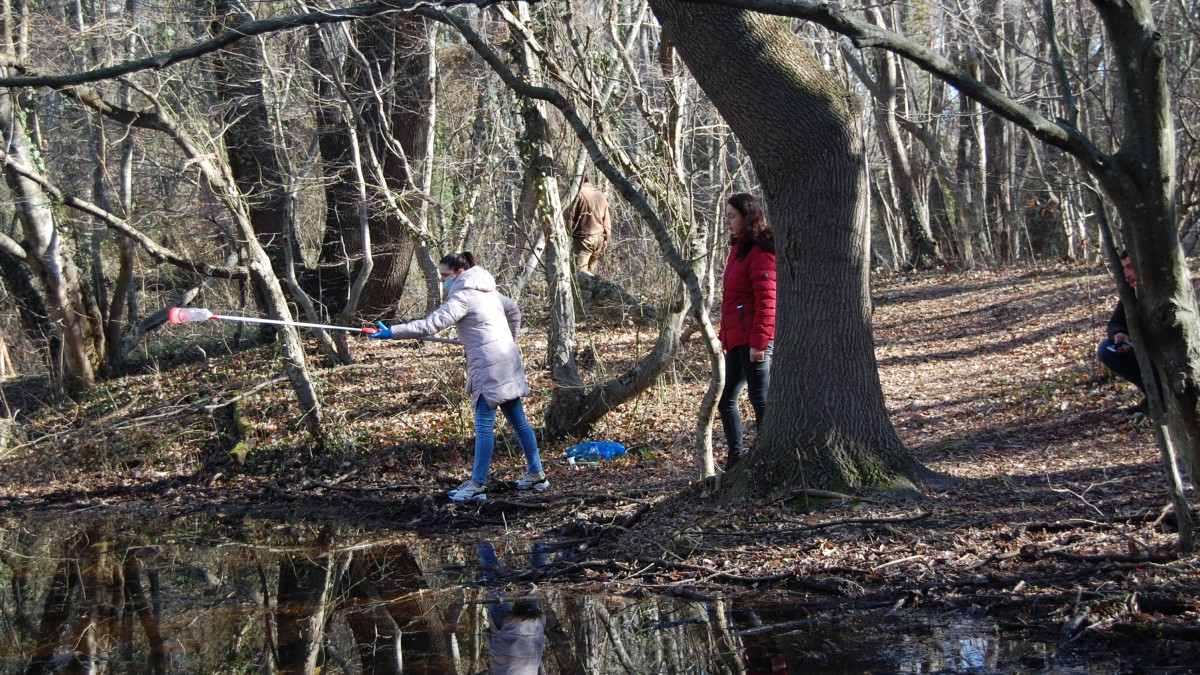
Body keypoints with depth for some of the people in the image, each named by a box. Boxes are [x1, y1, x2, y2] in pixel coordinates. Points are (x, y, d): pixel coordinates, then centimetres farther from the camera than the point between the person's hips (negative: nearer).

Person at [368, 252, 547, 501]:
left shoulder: (463, 296, -13)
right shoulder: (488, 291, 16)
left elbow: (433, 323, -22)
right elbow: (513, 310, 29)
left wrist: (392, 332, -23)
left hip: (489, 367, -10)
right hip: (508, 362, 10)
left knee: (484, 425, -8)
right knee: (518, 421, 13)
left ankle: (477, 483, -8)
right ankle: (536, 474, 18)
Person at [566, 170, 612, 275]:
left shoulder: (579, 193, -10)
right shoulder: (600, 195, 11)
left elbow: (570, 216, -11)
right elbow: (606, 219, 14)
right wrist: (606, 238, 19)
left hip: (583, 237, -7)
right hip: (599, 237, 7)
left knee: (581, 270, -10)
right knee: (590, 271, 14)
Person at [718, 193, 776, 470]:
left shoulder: (761, 253, -13)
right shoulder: (739, 249, 17)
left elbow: (766, 300, -19)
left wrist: (759, 341, -23)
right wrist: (725, 337, 21)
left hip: (753, 340, -10)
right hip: (736, 338, 10)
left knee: (760, 400, -5)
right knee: (726, 400, 14)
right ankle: (735, 460, 24)